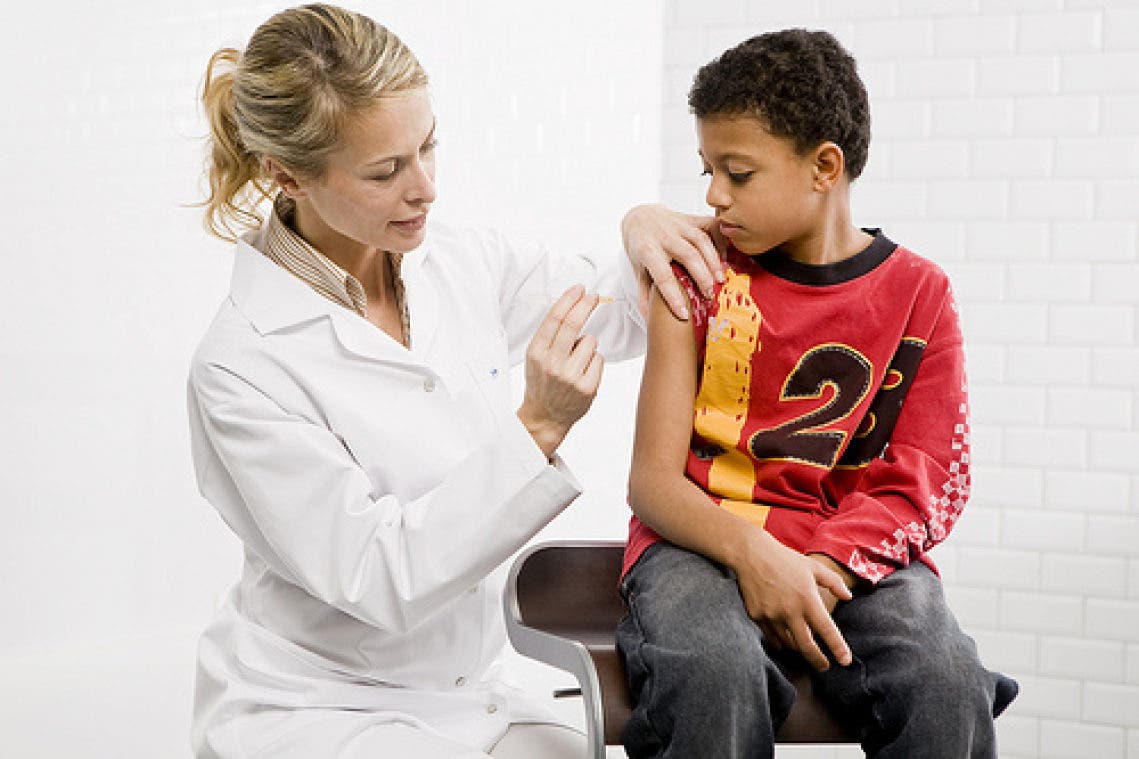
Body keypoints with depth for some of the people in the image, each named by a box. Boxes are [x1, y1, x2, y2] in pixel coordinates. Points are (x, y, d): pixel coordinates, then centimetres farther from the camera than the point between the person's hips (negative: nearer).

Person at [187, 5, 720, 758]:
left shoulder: (458, 262, -2)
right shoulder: (240, 368, -20)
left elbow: (616, 317, 15)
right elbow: (378, 580, -22)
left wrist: (644, 231, -8)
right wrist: (538, 428, -28)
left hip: (466, 690, 6)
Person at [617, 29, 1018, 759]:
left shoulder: (919, 294, 5)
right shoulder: (699, 277, 5)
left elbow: (924, 489, 0)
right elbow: (652, 477, -2)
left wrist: (824, 565, -18)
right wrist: (749, 552, -22)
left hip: (859, 554, 1)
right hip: (705, 540, 0)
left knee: (949, 688, -31)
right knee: (716, 675, -36)